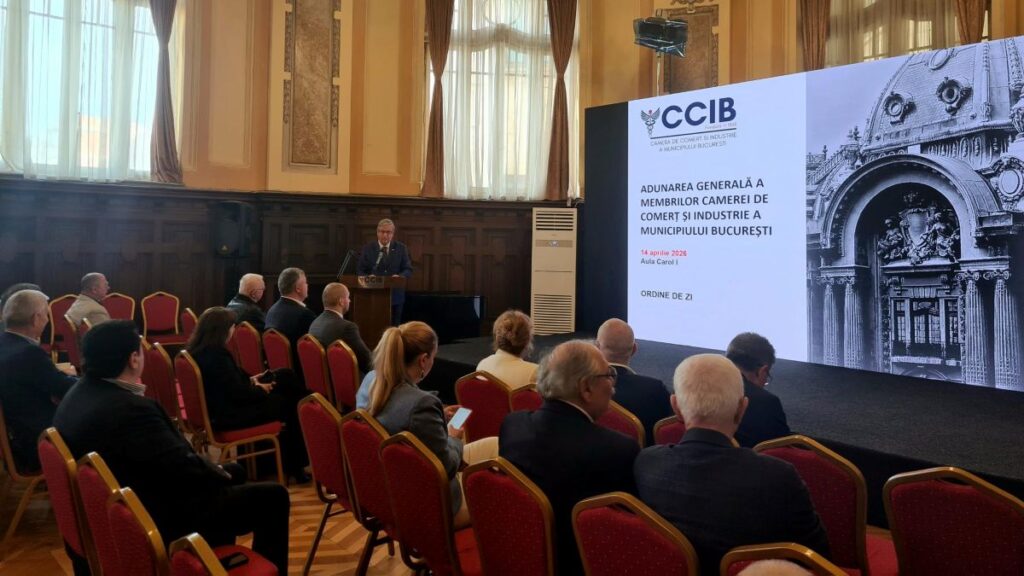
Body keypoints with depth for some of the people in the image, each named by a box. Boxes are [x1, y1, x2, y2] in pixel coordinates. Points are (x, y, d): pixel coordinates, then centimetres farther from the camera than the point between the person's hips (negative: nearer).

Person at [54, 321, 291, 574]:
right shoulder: (129, 408, -30)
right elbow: (187, 469, -26)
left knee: (234, 471, 25)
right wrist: (220, 473, -5)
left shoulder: (80, 393, 1)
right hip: (155, 522, -10)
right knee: (272, 496, -3)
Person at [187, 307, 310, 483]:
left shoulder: (196, 350, 3)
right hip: (227, 414, -10)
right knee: (285, 403, 2)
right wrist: (261, 389, -6)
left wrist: (250, 381, 4)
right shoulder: (217, 355, -27)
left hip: (216, 408, 10)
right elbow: (239, 393, -24)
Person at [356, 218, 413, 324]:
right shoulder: (367, 249, 4)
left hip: (395, 296, 1)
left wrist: (400, 276, -19)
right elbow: (360, 271, 3)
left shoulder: (401, 248, 5)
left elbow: (408, 269, 3)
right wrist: (368, 278, -19)